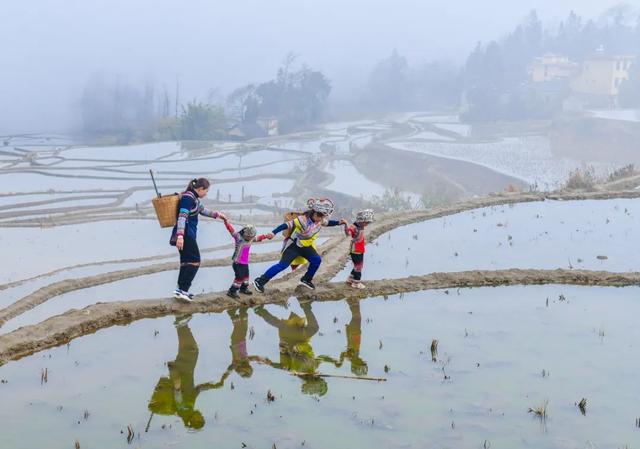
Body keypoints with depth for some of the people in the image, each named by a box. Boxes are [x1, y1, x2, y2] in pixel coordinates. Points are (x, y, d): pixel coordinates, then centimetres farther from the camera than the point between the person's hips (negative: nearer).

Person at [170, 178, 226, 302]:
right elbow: (182, 217, -24)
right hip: (186, 234, -10)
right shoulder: (188, 197, -15)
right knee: (194, 261, -8)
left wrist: (217, 215, 43)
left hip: (188, 234, 10)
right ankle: (183, 290, -12)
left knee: (186, 262, 10)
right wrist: (180, 236, -32)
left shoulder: (194, 198, 16)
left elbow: (203, 210, 34)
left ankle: (180, 290, 10)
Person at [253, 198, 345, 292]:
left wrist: (339, 222, -3)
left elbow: (328, 222, 14)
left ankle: (306, 279, 15)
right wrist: (273, 232, -45)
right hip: (293, 245, -7)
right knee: (283, 265, -16)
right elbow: (287, 225, -35)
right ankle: (260, 281, -13)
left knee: (317, 260, -9)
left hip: (306, 246, 7)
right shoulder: (303, 220, -32)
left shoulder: (321, 220, -9)